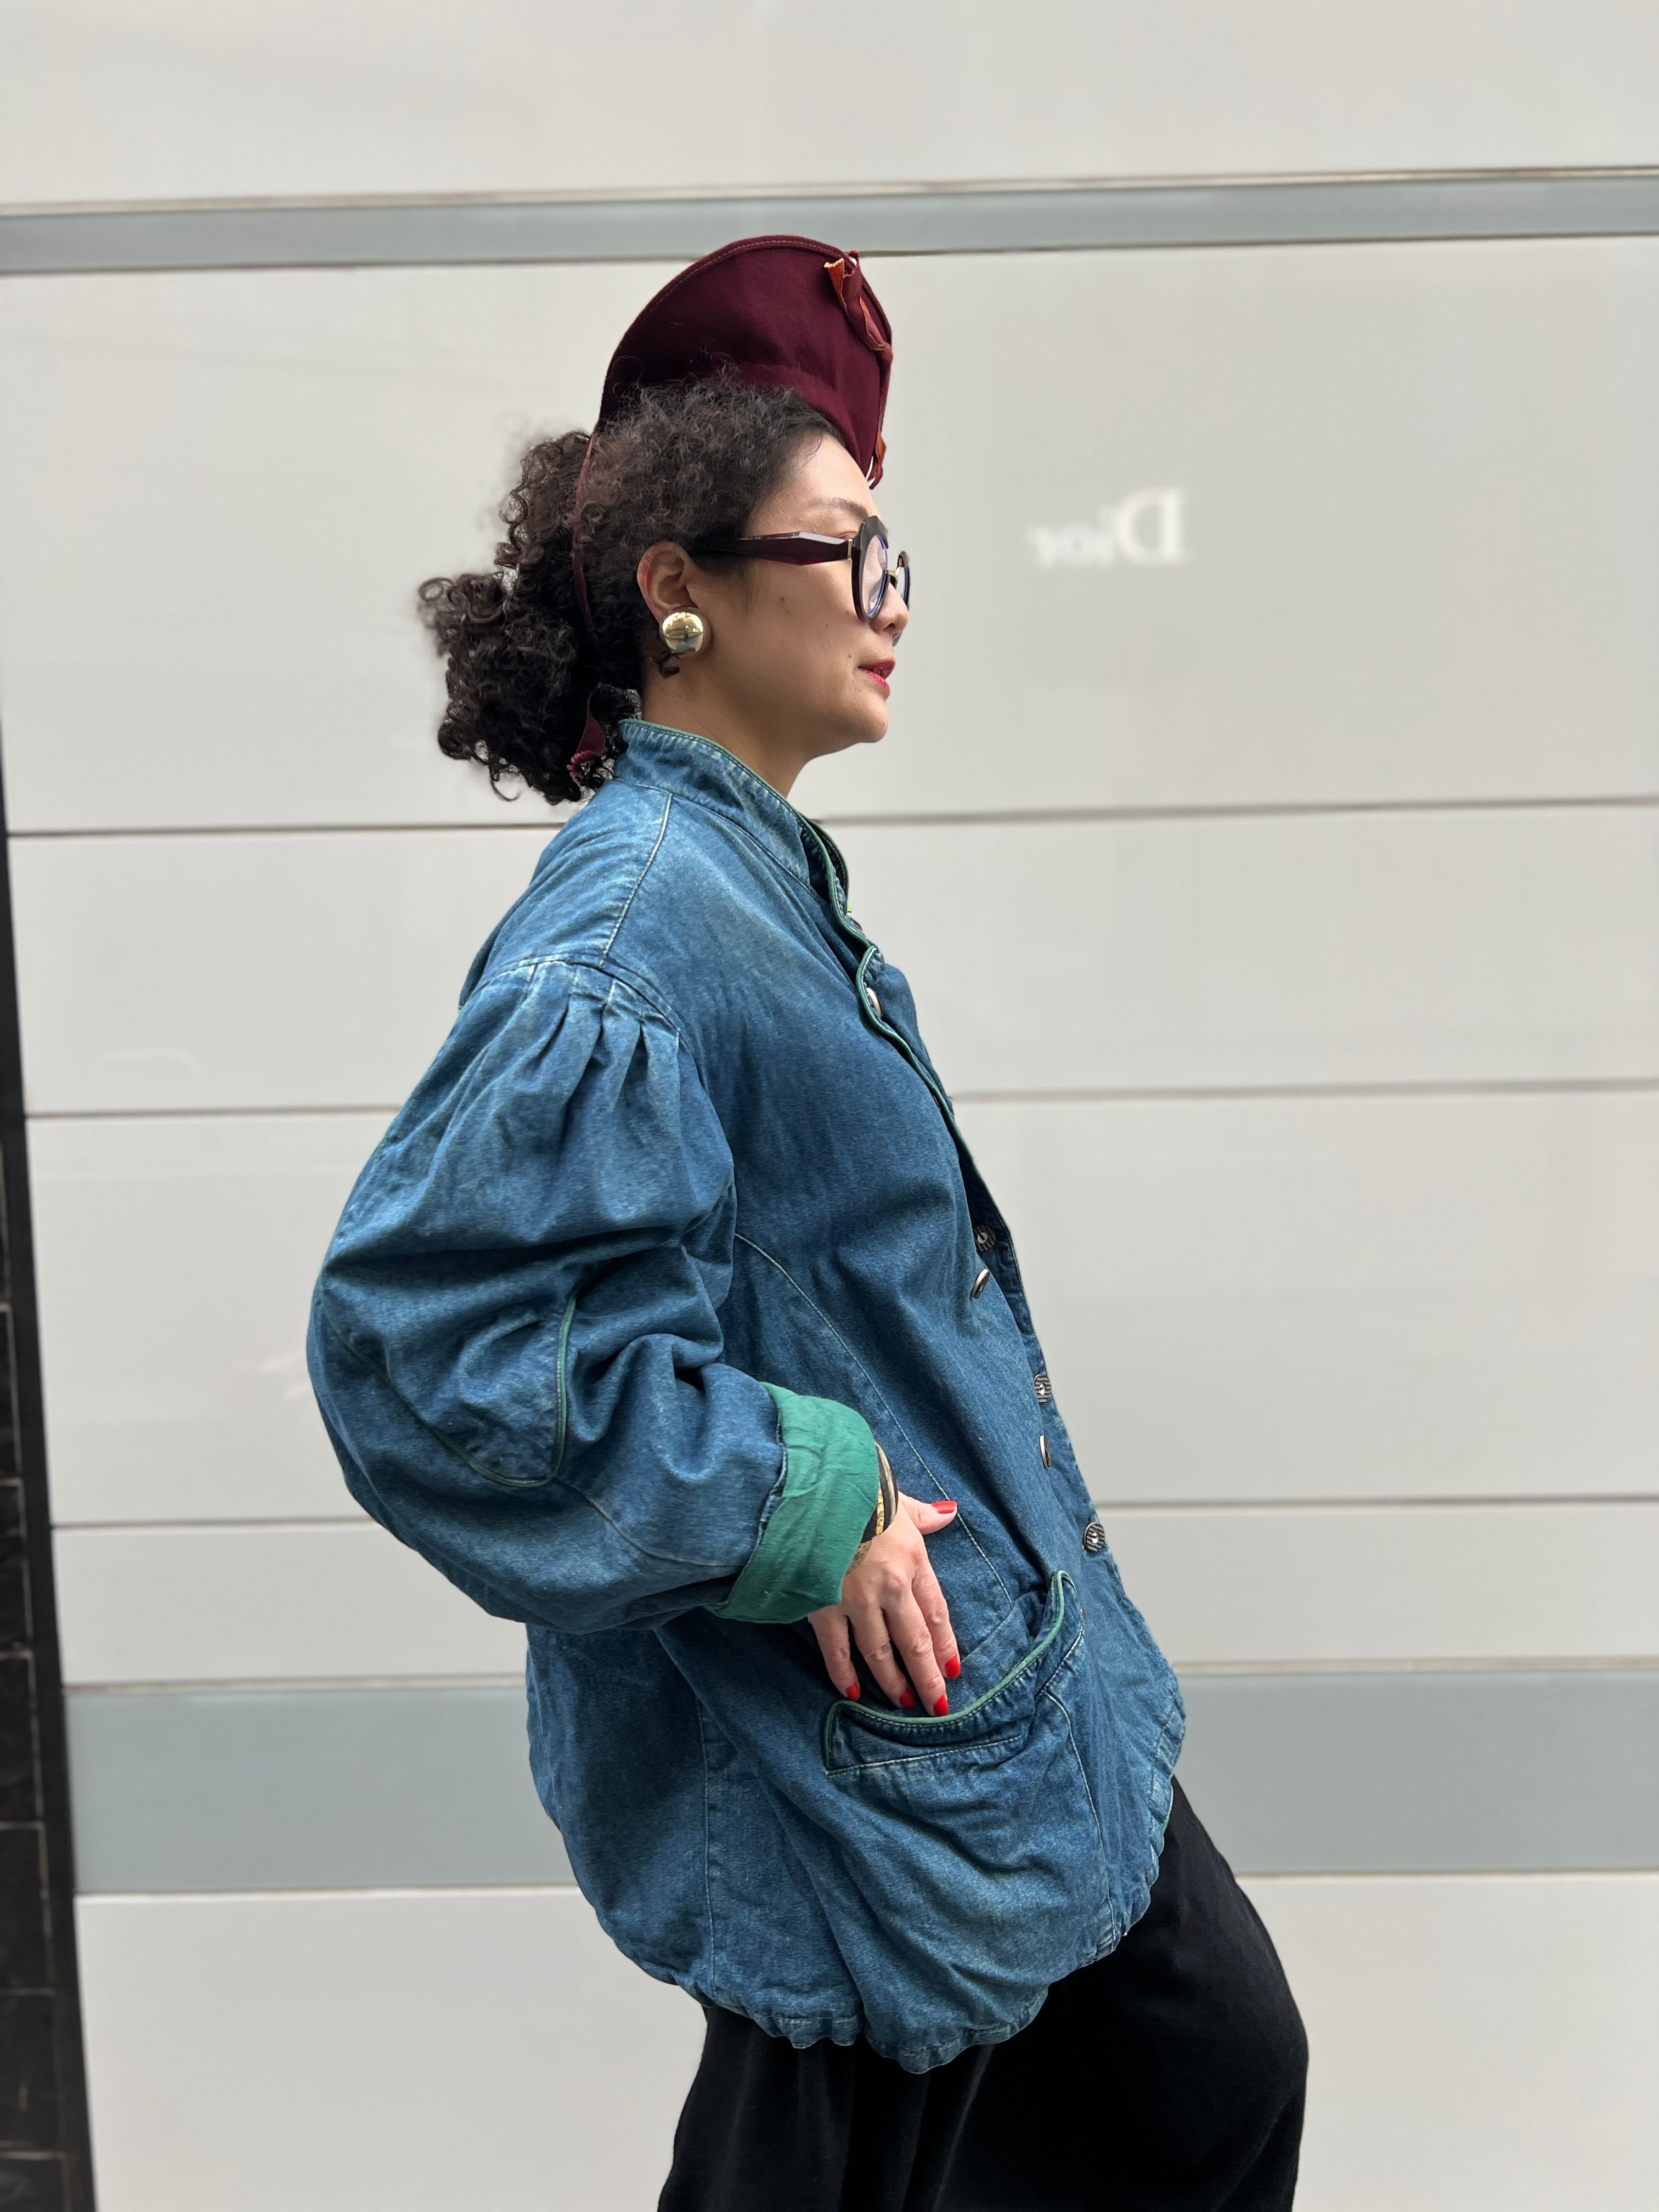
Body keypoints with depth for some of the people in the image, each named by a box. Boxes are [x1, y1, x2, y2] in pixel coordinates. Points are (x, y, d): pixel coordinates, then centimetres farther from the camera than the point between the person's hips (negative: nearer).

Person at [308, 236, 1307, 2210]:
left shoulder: (764, 872, 7)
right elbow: (422, 1330, -31)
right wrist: (803, 1500, -24)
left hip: (1008, 1674, 9)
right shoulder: (630, 928, -24)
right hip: (842, 1750, -9)